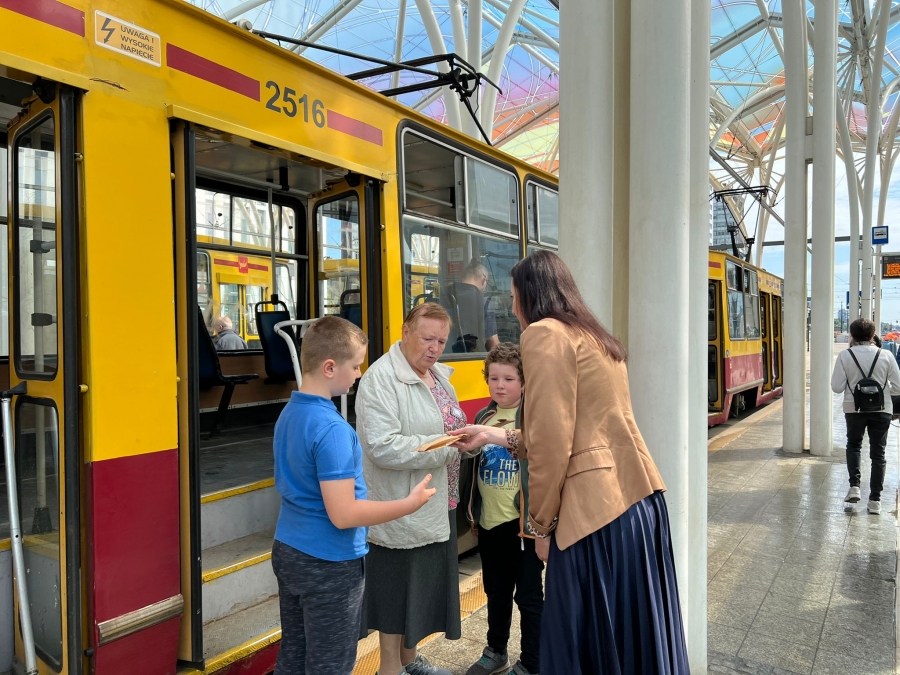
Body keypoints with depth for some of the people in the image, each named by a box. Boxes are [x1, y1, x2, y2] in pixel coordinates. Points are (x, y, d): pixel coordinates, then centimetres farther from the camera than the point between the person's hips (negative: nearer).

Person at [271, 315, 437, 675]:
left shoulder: (289, 413, 2)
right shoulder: (331, 428, -26)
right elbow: (343, 515, -26)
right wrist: (410, 503, -18)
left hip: (288, 551, 8)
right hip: (328, 564, -8)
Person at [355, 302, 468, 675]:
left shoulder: (439, 375, 8)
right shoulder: (381, 378, -19)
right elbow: (382, 447, -28)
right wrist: (448, 447, -25)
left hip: (438, 504, 9)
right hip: (402, 509, -8)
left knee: (426, 582, 20)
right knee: (398, 586, 8)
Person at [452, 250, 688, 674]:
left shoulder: (545, 334, -9)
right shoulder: (594, 336, 19)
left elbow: (551, 443, -15)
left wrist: (542, 524, -4)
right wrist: (495, 435, 25)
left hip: (596, 509, -9)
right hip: (638, 499, 9)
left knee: (588, 639, 7)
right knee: (632, 633, 20)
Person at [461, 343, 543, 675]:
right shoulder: (483, 417, 7)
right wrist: (472, 513, 15)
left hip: (522, 522, -6)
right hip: (488, 522, 6)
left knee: (529, 596, 8)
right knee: (496, 592, 22)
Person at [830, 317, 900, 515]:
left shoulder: (845, 356, -10)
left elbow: (837, 387, -11)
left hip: (854, 409, 0)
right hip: (881, 410, 1)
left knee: (853, 445, 23)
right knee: (878, 454, 11)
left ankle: (854, 486, 8)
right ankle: (875, 500, 12)